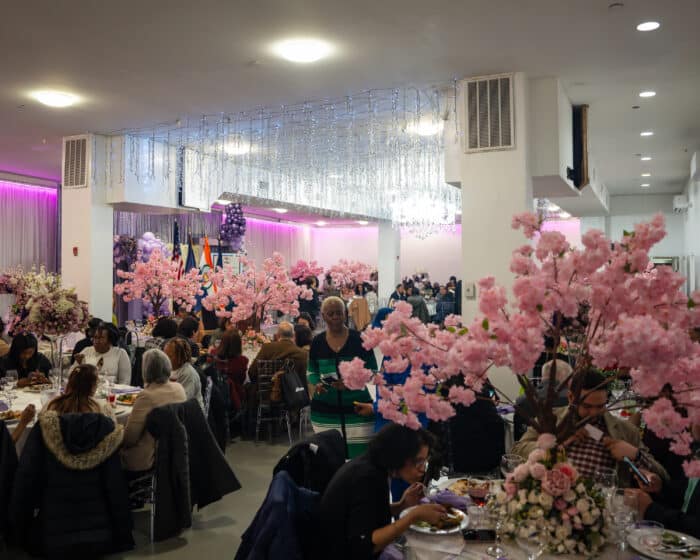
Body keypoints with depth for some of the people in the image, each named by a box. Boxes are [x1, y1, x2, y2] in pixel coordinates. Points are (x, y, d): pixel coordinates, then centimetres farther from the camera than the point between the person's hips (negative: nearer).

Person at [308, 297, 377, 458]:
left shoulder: (359, 339, -3)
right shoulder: (317, 342, 4)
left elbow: (373, 371, -1)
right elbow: (311, 372, 13)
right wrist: (316, 385, -8)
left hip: (357, 408, -2)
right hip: (325, 410, 2)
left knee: (359, 453, -4)